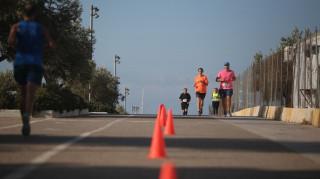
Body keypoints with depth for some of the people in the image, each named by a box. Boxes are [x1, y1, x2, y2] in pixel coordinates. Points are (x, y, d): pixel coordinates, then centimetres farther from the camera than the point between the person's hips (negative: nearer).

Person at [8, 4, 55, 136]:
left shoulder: (16, 27, 11)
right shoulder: (41, 28, 14)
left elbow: (10, 41, -10)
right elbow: (52, 45, 3)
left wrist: (15, 48, 11)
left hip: (20, 63, 1)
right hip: (36, 64, -1)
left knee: (24, 93, 17)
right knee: (31, 92, -17)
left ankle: (24, 122, 15)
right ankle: (27, 115, -45)